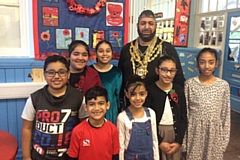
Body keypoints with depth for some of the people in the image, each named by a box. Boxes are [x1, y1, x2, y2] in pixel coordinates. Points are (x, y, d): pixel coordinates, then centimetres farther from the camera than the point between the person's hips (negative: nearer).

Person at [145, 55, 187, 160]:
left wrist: (179, 141, -5)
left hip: (175, 132, 3)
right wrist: (159, 142, -11)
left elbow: (183, 118, 2)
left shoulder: (179, 90, 0)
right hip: (156, 132, -3)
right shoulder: (150, 90, -11)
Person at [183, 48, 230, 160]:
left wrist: (224, 139, 2)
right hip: (194, 131, -1)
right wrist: (183, 137, -3)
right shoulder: (190, 84, -7)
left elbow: (225, 114, 1)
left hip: (214, 132, 1)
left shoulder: (223, 85, -4)